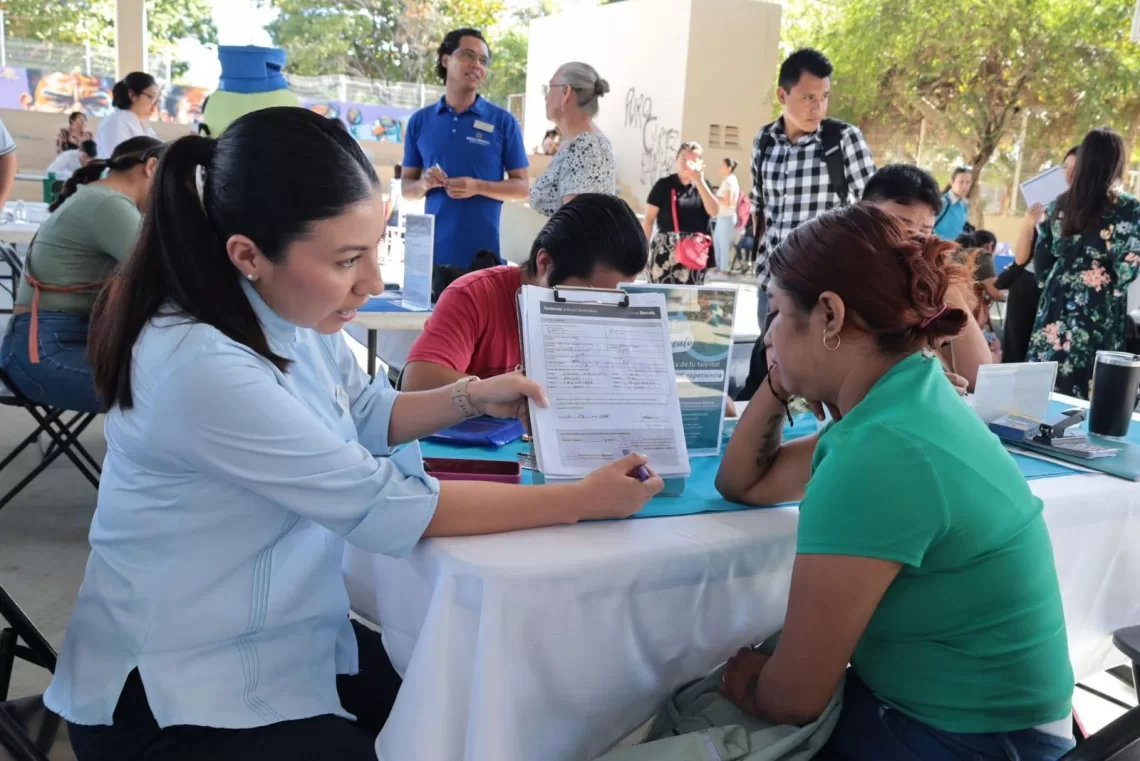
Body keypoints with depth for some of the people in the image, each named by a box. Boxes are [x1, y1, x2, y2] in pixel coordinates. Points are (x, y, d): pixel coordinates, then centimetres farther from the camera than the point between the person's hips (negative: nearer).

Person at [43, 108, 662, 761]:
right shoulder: (201, 366, -32)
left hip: (286, 634, 7)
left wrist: (470, 397, -4)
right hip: (179, 691, -7)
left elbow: (364, 417, 12)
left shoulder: (289, 313, -6)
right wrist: (586, 500, -21)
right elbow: (387, 507, -28)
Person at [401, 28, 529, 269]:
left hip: (484, 250, -2)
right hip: (434, 248, 2)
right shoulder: (420, 121, 9)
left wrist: (479, 187, -14)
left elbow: (522, 186, 2)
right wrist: (424, 184, -9)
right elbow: (406, 187, 13)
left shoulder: (503, 121, 2)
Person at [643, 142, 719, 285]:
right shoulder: (664, 184, 1)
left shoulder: (703, 184, 12)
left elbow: (714, 211, -4)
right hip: (665, 251, -3)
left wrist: (699, 181, -10)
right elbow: (648, 219, 0)